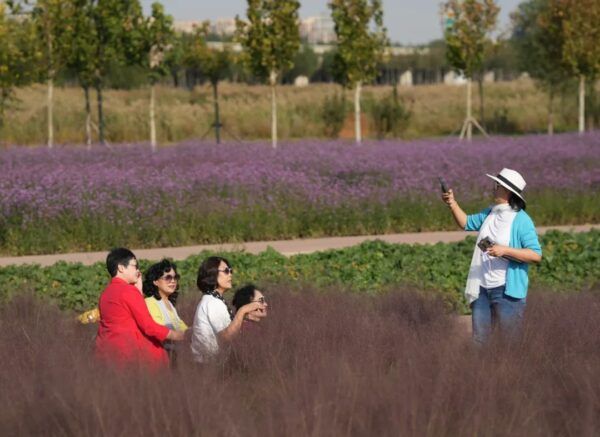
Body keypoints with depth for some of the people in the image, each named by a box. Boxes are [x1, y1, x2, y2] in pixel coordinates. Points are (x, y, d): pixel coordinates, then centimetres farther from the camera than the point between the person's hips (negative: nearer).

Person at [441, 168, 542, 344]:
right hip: (482, 289, 7)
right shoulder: (489, 214, 9)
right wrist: (453, 204, 8)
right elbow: (466, 223, 24)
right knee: (479, 341, 11)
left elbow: (536, 255, -16)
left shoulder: (521, 220, -11)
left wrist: (505, 251, -23)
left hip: (507, 290, -7)